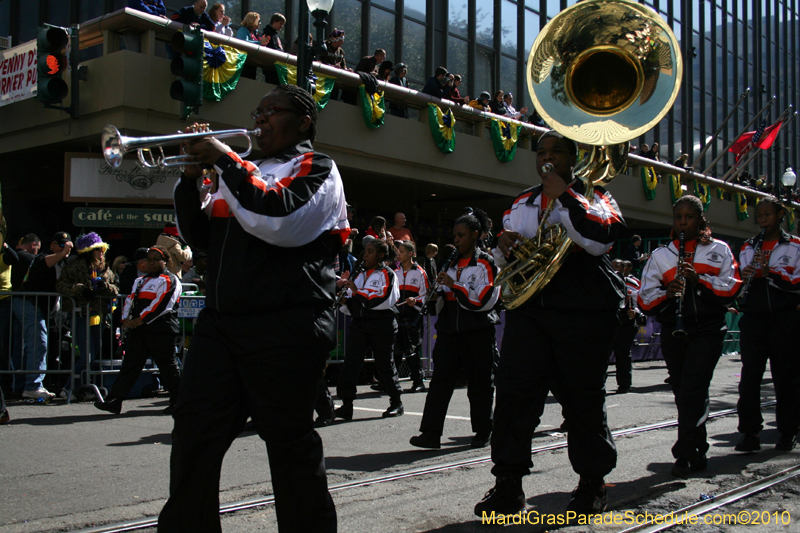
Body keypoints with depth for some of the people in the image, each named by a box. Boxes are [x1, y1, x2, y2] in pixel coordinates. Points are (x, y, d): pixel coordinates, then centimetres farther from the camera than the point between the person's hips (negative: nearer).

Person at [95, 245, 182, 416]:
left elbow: (162, 304, -15)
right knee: (130, 364, 4)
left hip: (160, 329, -7)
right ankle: (115, 401, 3)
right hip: (137, 330, 7)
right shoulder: (141, 281, 24)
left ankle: (177, 402, 10)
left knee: (167, 366, -1)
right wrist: (126, 318, 2)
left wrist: (141, 319, -18)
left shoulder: (170, 280, -2)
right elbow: (130, 299, 20)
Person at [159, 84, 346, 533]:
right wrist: (191, 178, 8)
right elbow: (199, 237, 22)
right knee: (194, 437, 5)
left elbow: (279, 218, -19)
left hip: (287, 326, -7)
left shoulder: (316, 168, 2)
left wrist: (225, 161, -12)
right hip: (222, 322, 7)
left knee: (290, 441, 2)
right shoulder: (244, 173, 23)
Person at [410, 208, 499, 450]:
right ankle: (431, 432, -8)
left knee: (479, 382, 4)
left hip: (478, 332, -5)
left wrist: (454, 286, -14)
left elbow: (485, 300, -13)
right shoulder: (452, 263, 18)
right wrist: (439, 290, 2)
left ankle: (483, 432, 17)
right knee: (440, 379, -5)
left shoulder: (485, 263, -1)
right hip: (450, 330, 5)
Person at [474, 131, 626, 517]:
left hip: (582, 313, -4)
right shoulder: (521, 203, 20)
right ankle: (508, 484, 0)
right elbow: (503, 261, 25)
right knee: (513, 392, -6)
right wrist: (504, 245, 1)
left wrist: (564, 195, -13)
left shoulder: (593, 196, 5)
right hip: (528, 309, 4)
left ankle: (592, 485, 19)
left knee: (583, 399, 3)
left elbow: (601, 239, -17)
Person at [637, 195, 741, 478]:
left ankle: (684, 455, -10)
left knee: (692, 391, -14)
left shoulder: (719, 250, 9)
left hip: (707, 329, -3)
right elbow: (645, 298, 3)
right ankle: (698, 452, 22)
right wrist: (667, 292, -18)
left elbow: (732, 287, -3)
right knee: (684, 394, 8)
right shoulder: (660, 255, 11)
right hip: (673, 330, 3)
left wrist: (699, 278, -17)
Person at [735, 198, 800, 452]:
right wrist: (744, 277, -12)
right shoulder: (748, 247, 15)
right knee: (750, 376, -4)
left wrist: (771, 273, -19)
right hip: (754, 317, 2)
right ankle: (750, 433, -1)